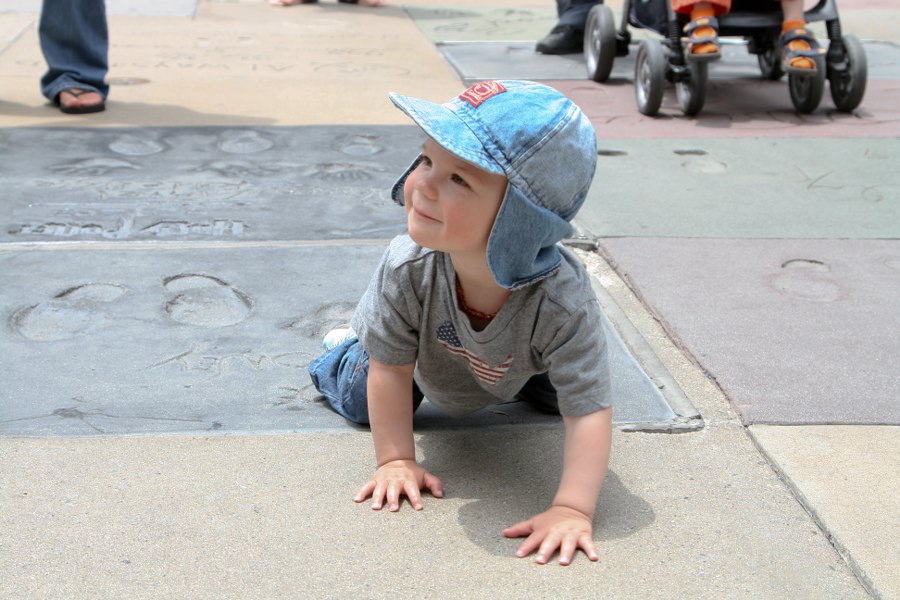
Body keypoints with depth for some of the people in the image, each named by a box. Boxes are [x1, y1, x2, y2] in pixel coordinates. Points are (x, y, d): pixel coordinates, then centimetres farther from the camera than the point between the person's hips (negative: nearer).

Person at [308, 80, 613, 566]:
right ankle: (345, 347, 42)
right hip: (418, 352, 0)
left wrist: (572, 510, -54)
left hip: (513, 362, 0)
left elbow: (588, 413, -45)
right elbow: (391, 371, -29)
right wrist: (396, 460, -30)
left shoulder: (563, 302, -48)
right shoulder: (408, 268, -44)